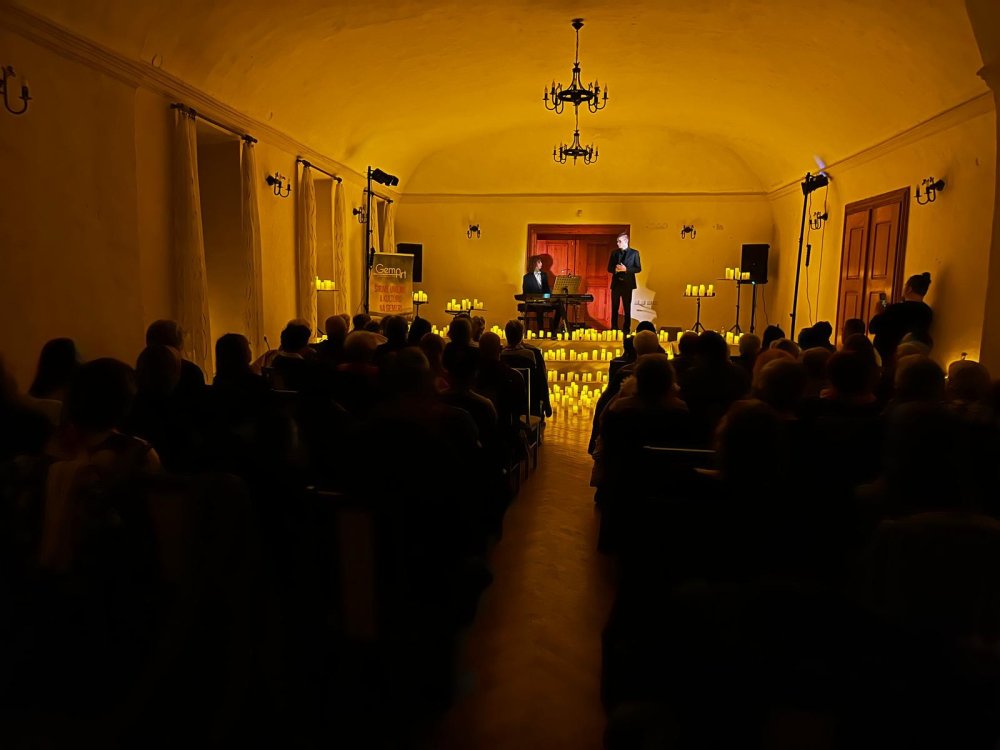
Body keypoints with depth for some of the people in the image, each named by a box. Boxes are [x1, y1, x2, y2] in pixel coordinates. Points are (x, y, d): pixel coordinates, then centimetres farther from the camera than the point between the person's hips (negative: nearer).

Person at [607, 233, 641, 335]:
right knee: (614, 307, 4)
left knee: (627, 308, 3)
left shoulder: (634, 253, 0)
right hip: (616, 283, 3)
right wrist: (615, 269, -13)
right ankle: (614, 329, 11)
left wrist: (626, 269, -16)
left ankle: (626, 329, 10)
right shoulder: (614, 253, 9)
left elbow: (638, 268, -2)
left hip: (627, 283, -2)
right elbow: (609, 268, 10)